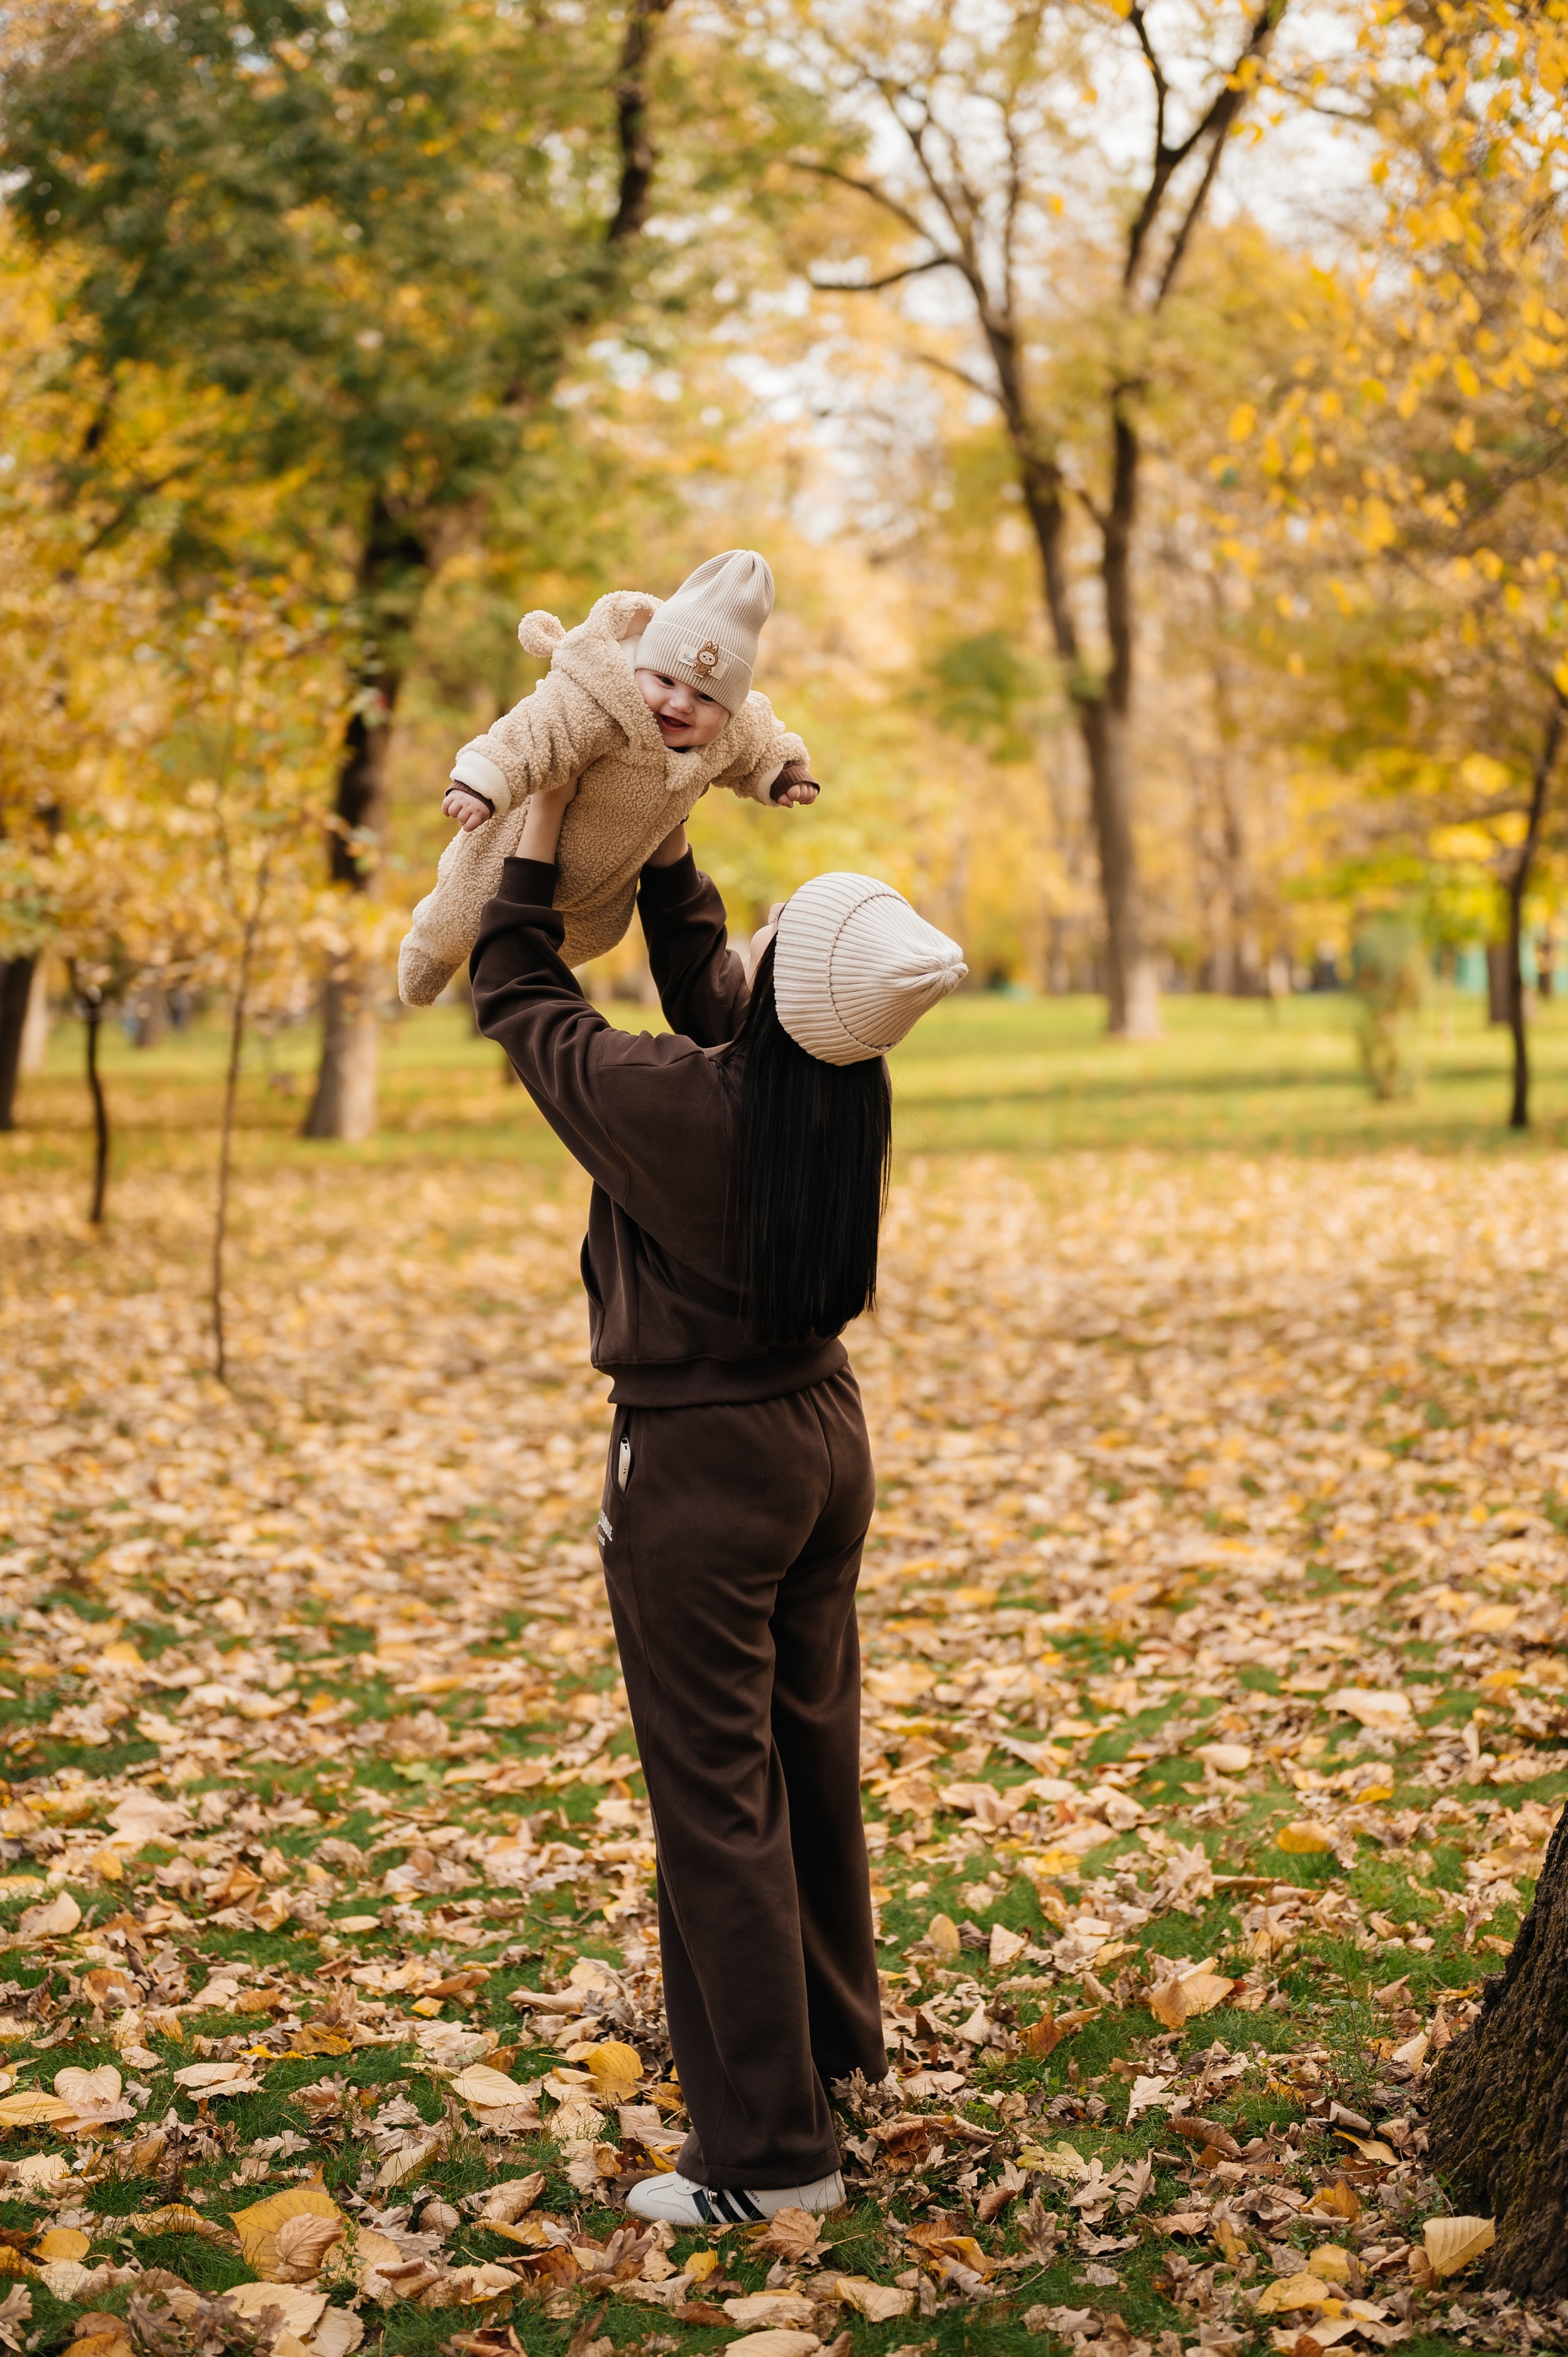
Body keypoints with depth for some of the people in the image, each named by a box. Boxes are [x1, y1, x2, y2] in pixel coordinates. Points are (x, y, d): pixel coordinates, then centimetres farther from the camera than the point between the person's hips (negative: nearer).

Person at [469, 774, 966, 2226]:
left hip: (698, 1466, -7)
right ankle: (834, 2036, 40)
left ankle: (770, 2149, 6)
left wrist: (540, 822, 1)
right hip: (823, 1439, 8)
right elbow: (703, 978, 14)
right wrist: (661, 832, 14)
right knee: (811, 1754, 22)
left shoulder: (671, 1105, -25)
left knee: (714, 1796, 0)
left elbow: (518, 993, -8)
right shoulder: (848, 1098, -6)